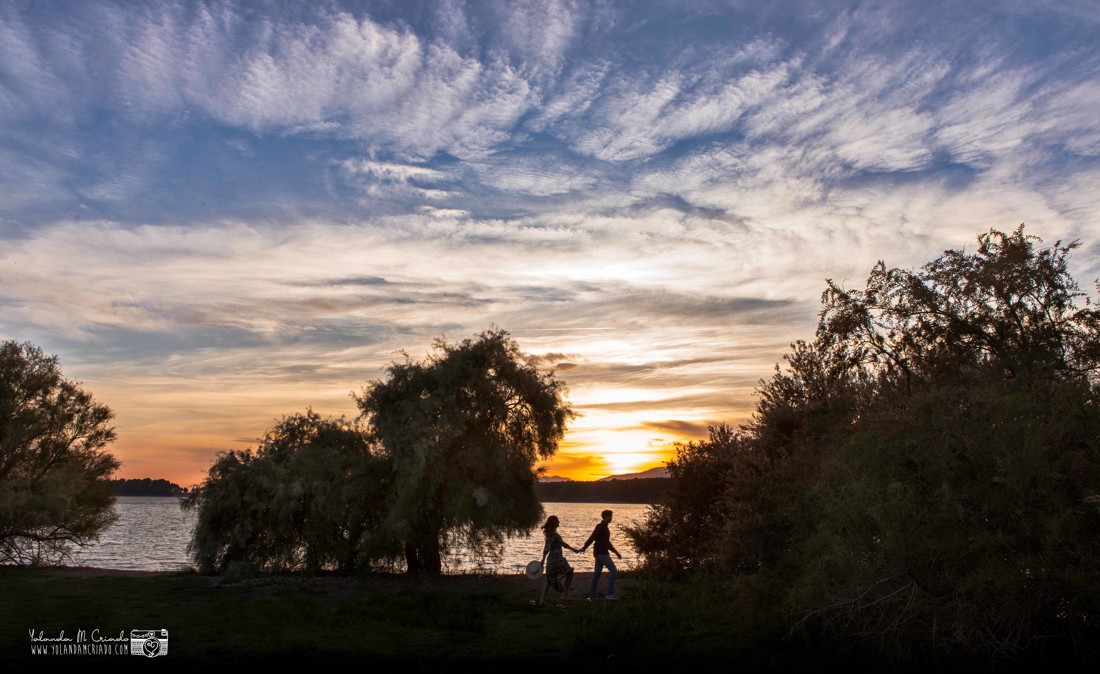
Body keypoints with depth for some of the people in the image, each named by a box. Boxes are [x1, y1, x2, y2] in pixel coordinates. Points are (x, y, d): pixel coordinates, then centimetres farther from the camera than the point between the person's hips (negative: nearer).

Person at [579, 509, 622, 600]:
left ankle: (592, 596, 11)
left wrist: (616, 552, 26)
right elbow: (592, 537, -22)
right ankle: (610, 593, -6)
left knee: (597, 573, 9)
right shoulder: (600, 526, -12)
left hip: (601, 553, 10)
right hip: (601, 553, -10)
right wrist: (584, 547, -29)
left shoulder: (604, 527, 19)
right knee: (613, 571, -8)